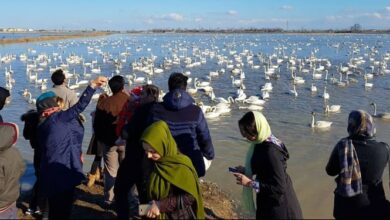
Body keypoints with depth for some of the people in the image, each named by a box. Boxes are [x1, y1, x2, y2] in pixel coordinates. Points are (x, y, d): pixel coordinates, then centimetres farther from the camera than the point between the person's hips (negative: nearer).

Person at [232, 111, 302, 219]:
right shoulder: (262, 143, -4)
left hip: (277, 204, -8)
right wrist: (246, 170, 1)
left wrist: (250, 183, -27)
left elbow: (279, 188, -29)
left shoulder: (270, 151, -31)